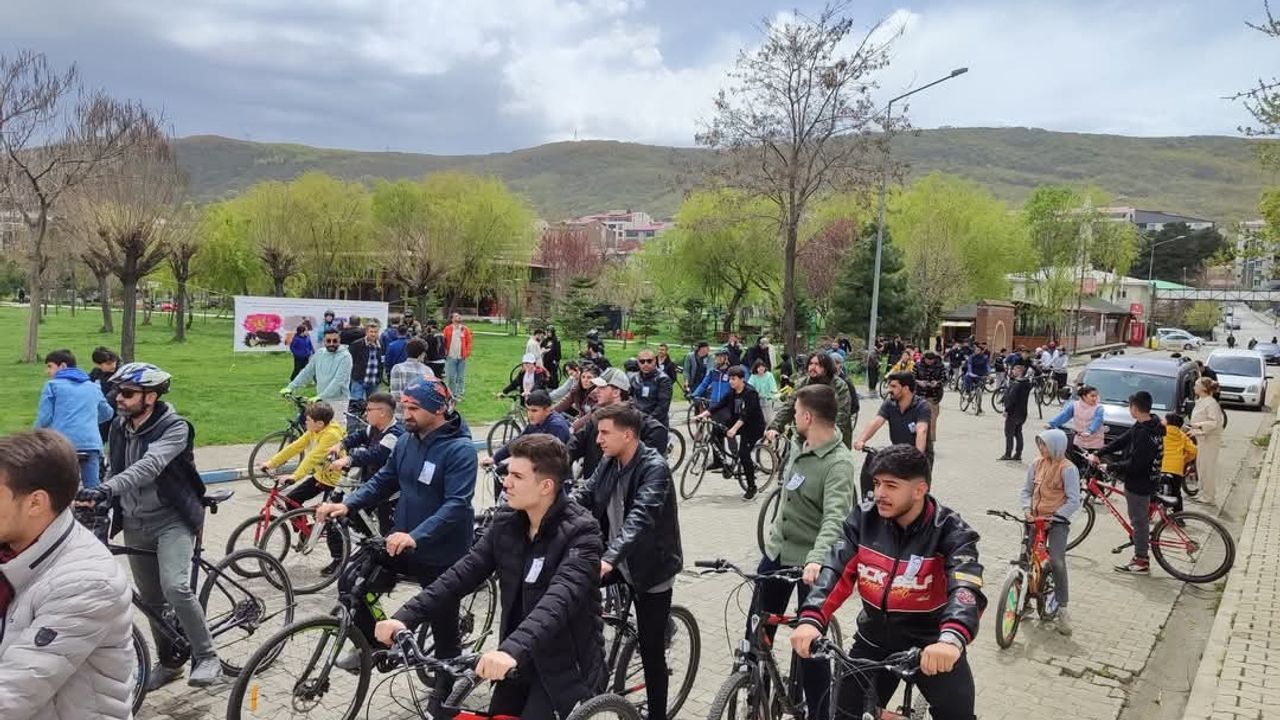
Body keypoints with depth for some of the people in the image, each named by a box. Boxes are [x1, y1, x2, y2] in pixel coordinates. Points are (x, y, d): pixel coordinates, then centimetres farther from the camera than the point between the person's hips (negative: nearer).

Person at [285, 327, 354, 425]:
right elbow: (306, 372, 12)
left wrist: (320, 397, -27)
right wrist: (291, 387, 0)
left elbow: (338, 381, -20)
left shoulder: (345, 356, -12)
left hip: (338, 400, -6)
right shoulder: (319, 354, 8)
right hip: (321, 400, 6)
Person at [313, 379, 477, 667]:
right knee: (351, 583, -3)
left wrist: (416, 536, -40)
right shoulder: (407, 441, 2)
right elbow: (384, 481, 10)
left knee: (444, 627, 7)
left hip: (441, 556, -6)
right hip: (401, 543, 6)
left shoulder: (460, 449, -20)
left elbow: (457, 504, -29)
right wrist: (347, 505, -6)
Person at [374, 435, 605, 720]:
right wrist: (406, 617, -17)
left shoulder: (580, 532, -21)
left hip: (565, 667, -6)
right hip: (520, 661, 6)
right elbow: (464, 572, -5)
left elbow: (561, 598, -36)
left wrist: (512, 649, -50)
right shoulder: (507, 522, -1)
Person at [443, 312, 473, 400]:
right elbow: (444, 342, 4)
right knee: (451, 377, 1)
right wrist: (445, 352, -2)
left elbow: (469, 342, 6)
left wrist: (467, 353, -3)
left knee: (461, 378, 3)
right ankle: (452, 395, 13)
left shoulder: (465, 329, 6)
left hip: (462, 357, 1)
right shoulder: (447, 329, 2)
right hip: (451, 357, -1)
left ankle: (459, 395, 11)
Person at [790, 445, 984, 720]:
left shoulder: (951, 531, -17)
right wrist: (811, 619, -34)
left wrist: (951, 639, -53)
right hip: (875, 641, 3)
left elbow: (965, 589, -33)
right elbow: (835, 570, -16)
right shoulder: (864, 519, -8)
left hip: (932, 646, -2)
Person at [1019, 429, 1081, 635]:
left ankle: (1062, 609, -4)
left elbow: (1074, 501, -12)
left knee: (1057, 562, -15)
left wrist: (1054, 517, -17)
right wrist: (1027, 508, -5)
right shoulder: (1037, 463, 2)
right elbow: (1027, 489, 11)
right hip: (1035, 518, 5)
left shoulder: (1067, 468, -12)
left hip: (1057, 520, -5)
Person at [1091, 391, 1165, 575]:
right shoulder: (1152, 426, 5)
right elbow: (1121, 441, 9)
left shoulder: (1143, 433, -27)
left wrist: (1109, 467, -16)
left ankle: (1141, 561, 12)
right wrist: (1098, 454, 6)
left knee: (1139, 521, 2)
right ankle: (1141, 556, 28)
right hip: (1147, 478, 10)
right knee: (1141, 519, 18)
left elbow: (1134, 464, -27)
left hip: (1138, 483, -10)